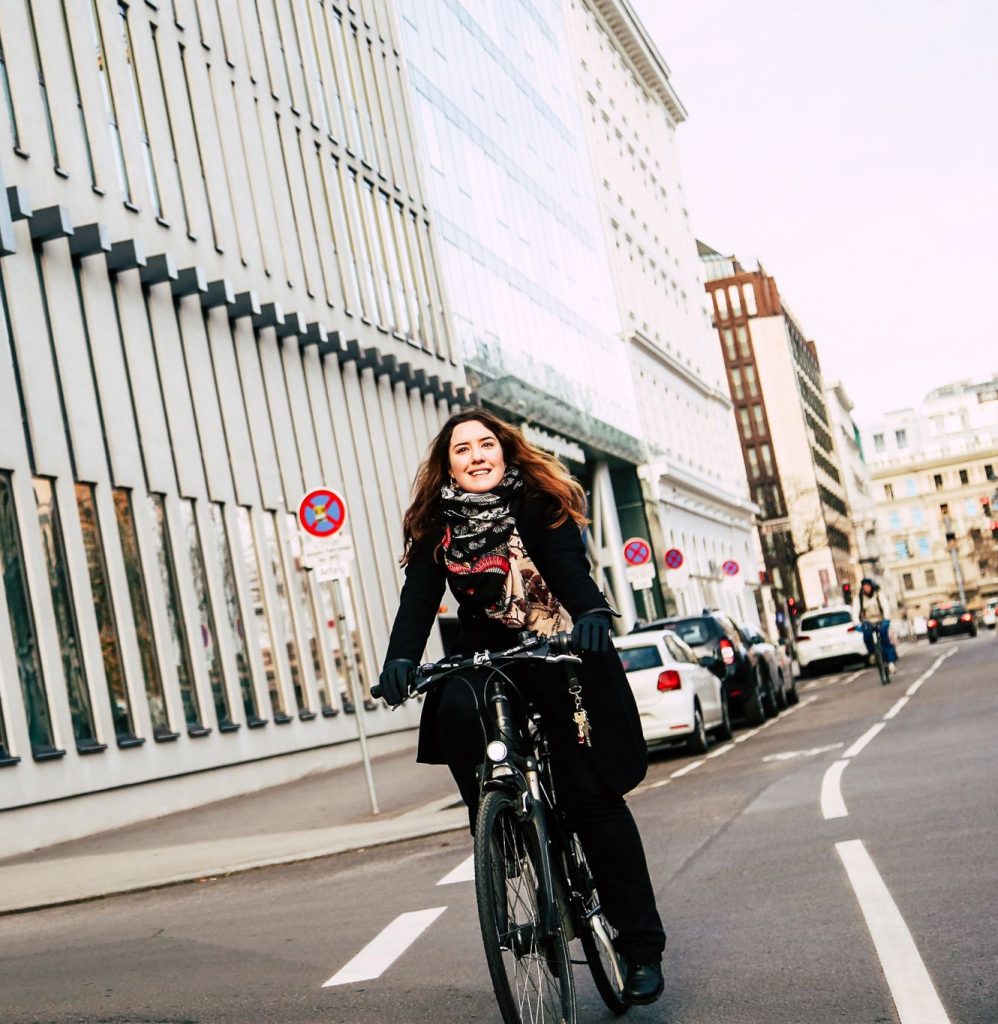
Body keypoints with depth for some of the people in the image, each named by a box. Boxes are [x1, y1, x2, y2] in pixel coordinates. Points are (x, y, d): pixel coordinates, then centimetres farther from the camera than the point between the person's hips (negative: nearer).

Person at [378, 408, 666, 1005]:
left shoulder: (539, 503, -6)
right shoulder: (436, 525, 1)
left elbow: (569, 566, -21)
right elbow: (419, 598, -11)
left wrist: (593, 613, -43)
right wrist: (401, 658, -30)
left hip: (561, 660, -3)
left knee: (592, 796, -7)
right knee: (456, 709, -31)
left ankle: (642, 945, 3)